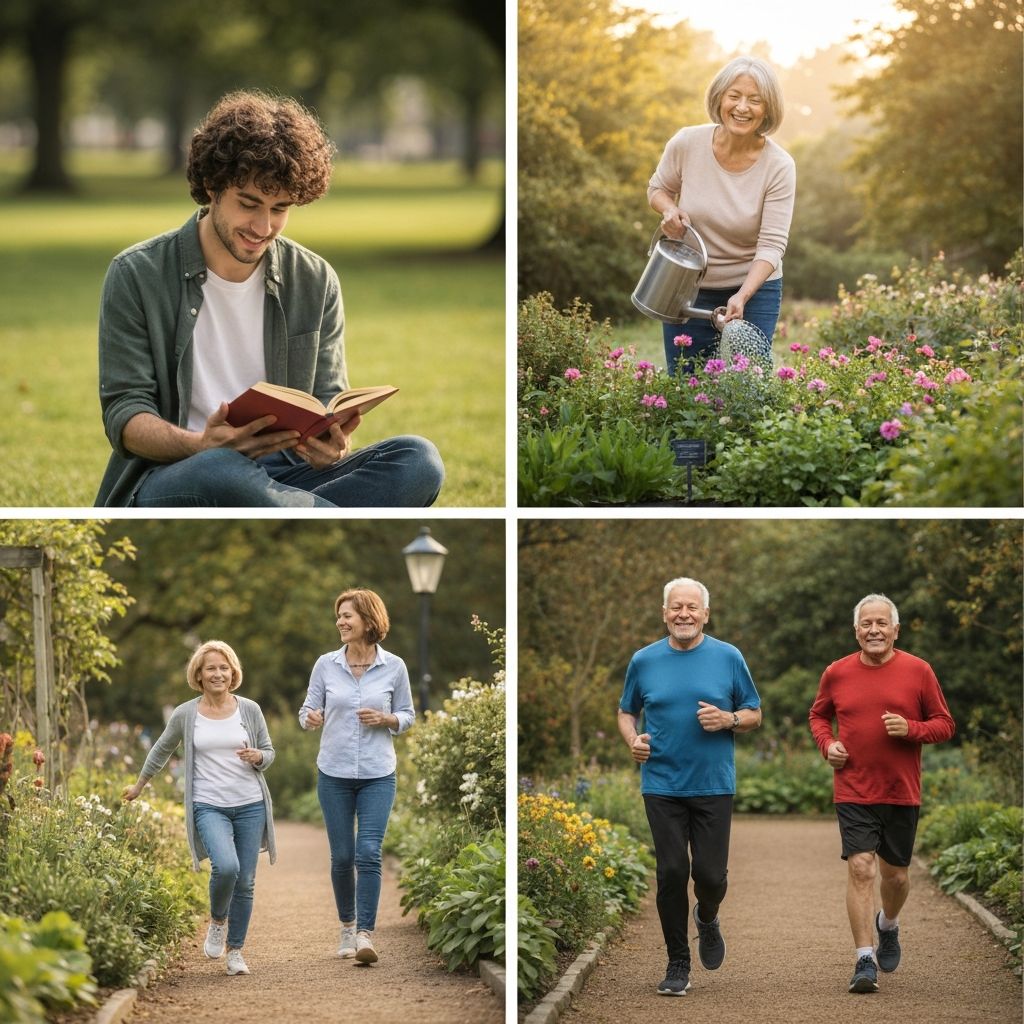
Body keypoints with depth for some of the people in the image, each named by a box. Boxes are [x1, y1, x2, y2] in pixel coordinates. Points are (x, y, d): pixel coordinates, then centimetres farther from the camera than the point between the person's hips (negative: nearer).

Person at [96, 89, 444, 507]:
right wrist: (201, 445, -26)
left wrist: (332, 445, -17)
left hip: (281, 475, 3)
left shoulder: (316, 282, 11)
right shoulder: (136, 277, 1)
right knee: (221, 473, -42)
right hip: (171, 474, -3)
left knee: (418, 460, -24)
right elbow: (124, 414, -3)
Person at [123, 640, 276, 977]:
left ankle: (235, 950, 17)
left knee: (245, 882, 2)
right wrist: (139, 785, 28)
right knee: (225, 866, -25)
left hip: (250, 805, 2)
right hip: (209, 806, -2)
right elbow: (161, 750, 18)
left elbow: (269, 752, 13)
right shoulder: (185, 715, 3)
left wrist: (257, 757, -10)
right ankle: (217, 921, 5)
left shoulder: (249, 710, 4)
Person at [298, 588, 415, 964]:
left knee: (369, 853, -13)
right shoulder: (326, 665, 0)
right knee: (342, 856, 7)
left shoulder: (394, 667, -2)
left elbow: (407, 715, 8)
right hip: (334, 774, 2)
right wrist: (312, 718, -18)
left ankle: (365, 935, -15)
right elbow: (308, 710, 6)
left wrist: (386, 719, -13)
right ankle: (348, 926, 27)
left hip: (377, 775, -1)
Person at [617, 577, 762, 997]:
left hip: (714, 785, -1)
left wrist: (728, 719, -14)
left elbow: (753, 714, 7)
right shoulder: (644, 661, 5)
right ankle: (678, 964, 8)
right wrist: (632, 740, -5)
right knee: (671, 872, -3)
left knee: (711, 874, -3)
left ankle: (707, 920, 32)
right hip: (662, 785, 1)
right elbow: (626, 711, 16)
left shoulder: (728, 658, 1)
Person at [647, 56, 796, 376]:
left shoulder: (779, 166, -17)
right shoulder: (687, 143, -12)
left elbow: (771, 245, -19)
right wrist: (669, 209, -16)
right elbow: (658, 189, 7)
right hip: (687, 289, 2)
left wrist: (742, 296, -33)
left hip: (754, 289, -2)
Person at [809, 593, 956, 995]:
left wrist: (911, 729, -17)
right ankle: (865, 960, -11)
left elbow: (945, 724, 2)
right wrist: (827, 744, 0)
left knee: (895, 874, 11)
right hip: (853, 792, 0)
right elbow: (818, 715, 20)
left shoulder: (918, 671, -2)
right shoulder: (837, 673, 2)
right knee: (860, 868, -13)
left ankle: (888, 925, 44)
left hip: (902, 793, 1)